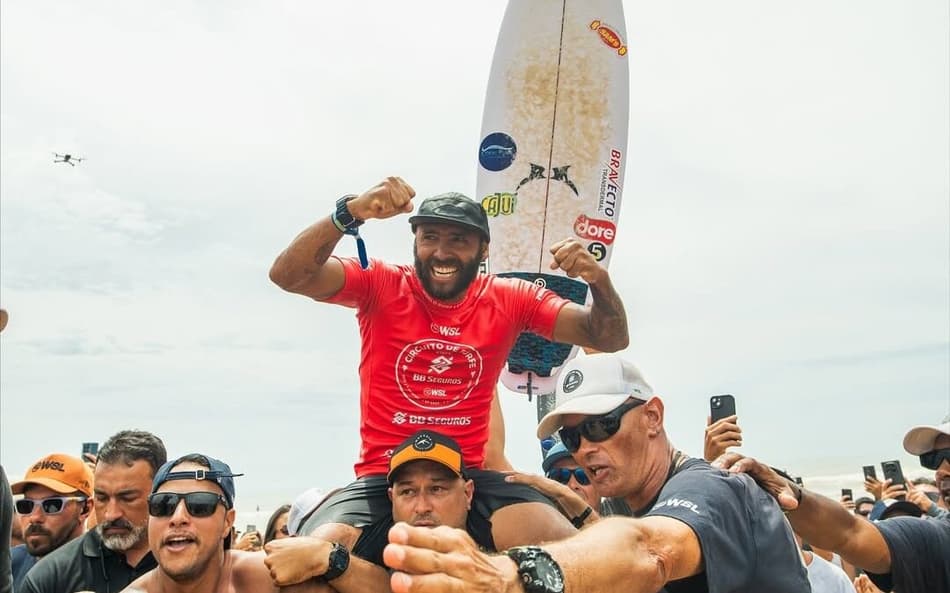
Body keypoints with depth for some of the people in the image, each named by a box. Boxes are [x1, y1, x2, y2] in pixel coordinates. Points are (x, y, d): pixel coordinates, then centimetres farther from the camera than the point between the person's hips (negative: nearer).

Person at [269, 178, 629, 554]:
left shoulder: (509, 301, 3)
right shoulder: (380, 285, -2)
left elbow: (609, 339, 3)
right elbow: (287, 275, -16)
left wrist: (599, 280, -18)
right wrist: (351, 211, -29)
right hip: (383, 477, -1)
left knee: (561, 543, -24)